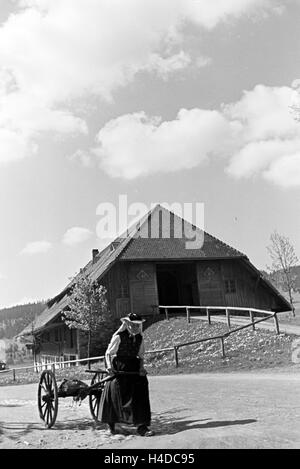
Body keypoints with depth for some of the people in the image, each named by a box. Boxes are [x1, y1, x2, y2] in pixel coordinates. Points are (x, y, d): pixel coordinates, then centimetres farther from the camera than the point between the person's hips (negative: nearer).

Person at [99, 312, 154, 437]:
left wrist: (141, 367, -7)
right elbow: (108, 353, -9)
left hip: (134, 368, 4)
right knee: (115, 393, 1)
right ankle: (111, 422, 28)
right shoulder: (119, 337, -13)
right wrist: (109, 366, -25)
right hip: (119, 368, -4)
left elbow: (140, 356, 11)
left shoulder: (140, 338, 3)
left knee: (140, 394, -6)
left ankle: (141, 426, -1)